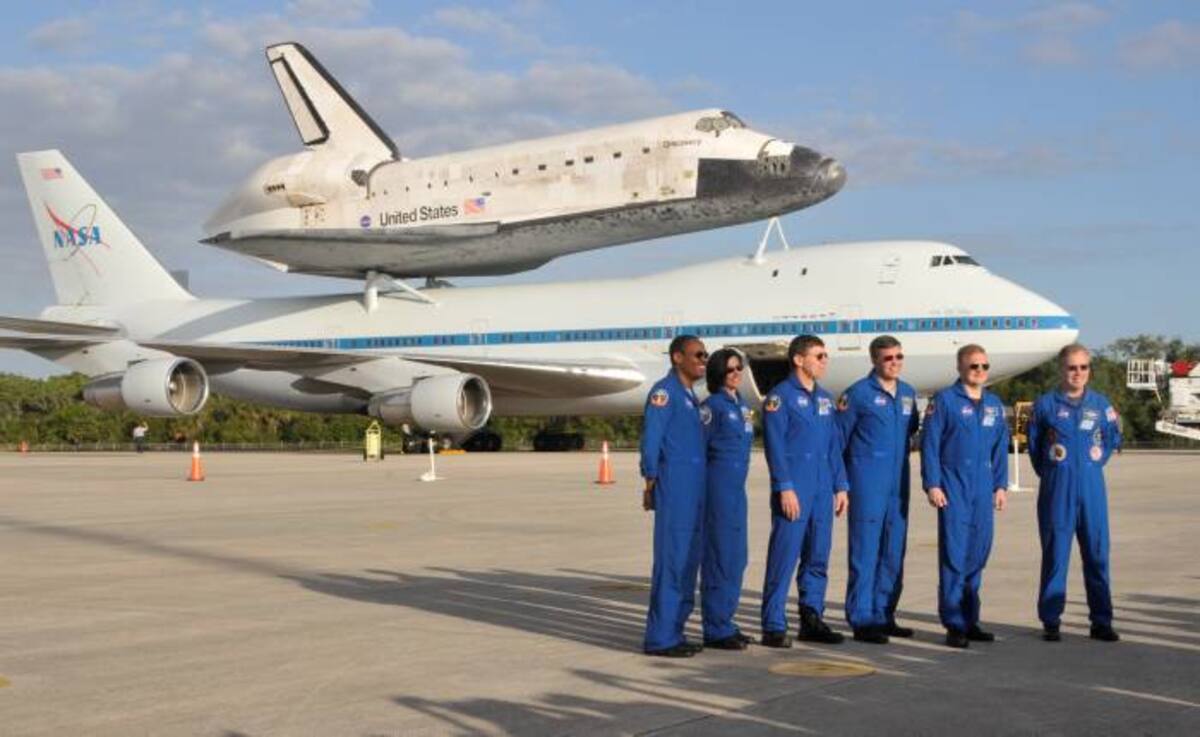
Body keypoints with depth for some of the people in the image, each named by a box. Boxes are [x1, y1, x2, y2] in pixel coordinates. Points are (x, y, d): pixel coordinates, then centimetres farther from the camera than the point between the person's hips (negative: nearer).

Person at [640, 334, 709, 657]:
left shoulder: (690, 395, 19)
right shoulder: (664, 391, -9)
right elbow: (650, 439, -13)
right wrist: (651, 483, -11)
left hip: (694, 490, 9)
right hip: (674, 488, -9)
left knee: (688, 561, 10)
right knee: (671, 561, -8)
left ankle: (674, 631, 17)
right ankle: (660, 637, -4)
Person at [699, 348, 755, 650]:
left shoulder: (742, 407, 15)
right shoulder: (712, 405, -8)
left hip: (738, 486, 8)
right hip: (718, 484, -8)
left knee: (737, 557, 10)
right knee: (720, 554, -5)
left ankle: (725, 622, 18)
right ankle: (716, 629, 0)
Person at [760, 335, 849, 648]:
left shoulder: (826, 398, 16)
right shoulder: (780, 396, -5)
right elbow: (775, 445, -11)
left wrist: (841, 486, 13)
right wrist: (785, 488, -16)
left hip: (823, 491, 7)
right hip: (794, 490, -7)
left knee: (818, 557, 10)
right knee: (784, 557, -6)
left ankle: (812, 619, 20)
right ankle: (774, 627, -2)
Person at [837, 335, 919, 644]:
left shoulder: (908, 394, 12)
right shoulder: (858, 393, -7)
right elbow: (839, 437, -4)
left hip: (898, 484, 6)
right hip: (867, 483, -6)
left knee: (894, 552, 9)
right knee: (865, 552, -4)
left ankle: (884, 615, 18)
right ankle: (862, 620, 0)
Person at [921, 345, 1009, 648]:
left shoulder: (994, 404, 14)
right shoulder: (944, 400, -2)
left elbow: (1001, 448, 17)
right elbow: (930, 444, -5)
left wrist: (1001, 485, 11)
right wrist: (932, 484, -11)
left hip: (984, 490, 5)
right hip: (954, 487, -5)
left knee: (978, 553, 8)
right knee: (954, 553, -5)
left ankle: (970, 620, 18)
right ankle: (954, 624, -1)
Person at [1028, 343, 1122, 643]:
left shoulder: (1101, 404, 7)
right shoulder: (1045, 404, 2)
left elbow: (1113, 438, 19)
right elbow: (1034, 444, 12)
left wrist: (1096, 461, 10)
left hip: (1092, 487, 2)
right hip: (1057, 490, -2)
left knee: (1097, 554, 3)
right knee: (1055, 554, 1)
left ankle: (1101, 622, 11)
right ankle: (1051, 622, 8)